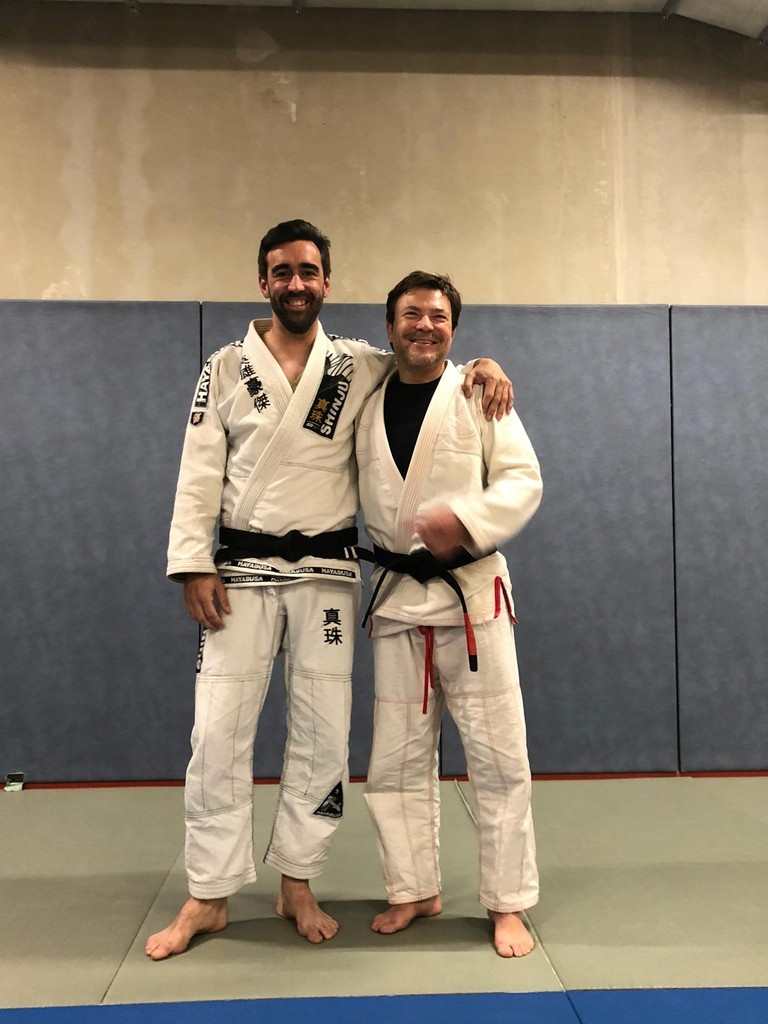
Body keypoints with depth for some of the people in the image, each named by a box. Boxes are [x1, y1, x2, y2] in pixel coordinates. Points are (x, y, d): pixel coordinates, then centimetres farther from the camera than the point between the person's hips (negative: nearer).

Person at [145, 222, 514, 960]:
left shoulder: (361, 367, 4)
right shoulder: (226, 370, 2)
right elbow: (199, 475, 0)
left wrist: (480, 365, -10)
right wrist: (193, 566, -8)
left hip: (326, 573, 1)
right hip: (242, 572, -1)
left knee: (321, 735, 6)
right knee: (218, 734, 0)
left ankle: (297, 885, 25)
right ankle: (207, 898, 16)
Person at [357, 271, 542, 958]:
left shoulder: (478, 397, -2)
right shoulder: (368, 405, 8)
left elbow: (523, 479, -9)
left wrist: (466, 519, -24)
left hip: (472, 592, -3)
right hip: (397, 596, 4)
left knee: (498, 757, 2)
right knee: (397, 759, 10)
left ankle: (507, 903, 18)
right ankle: (415, 890, 28)